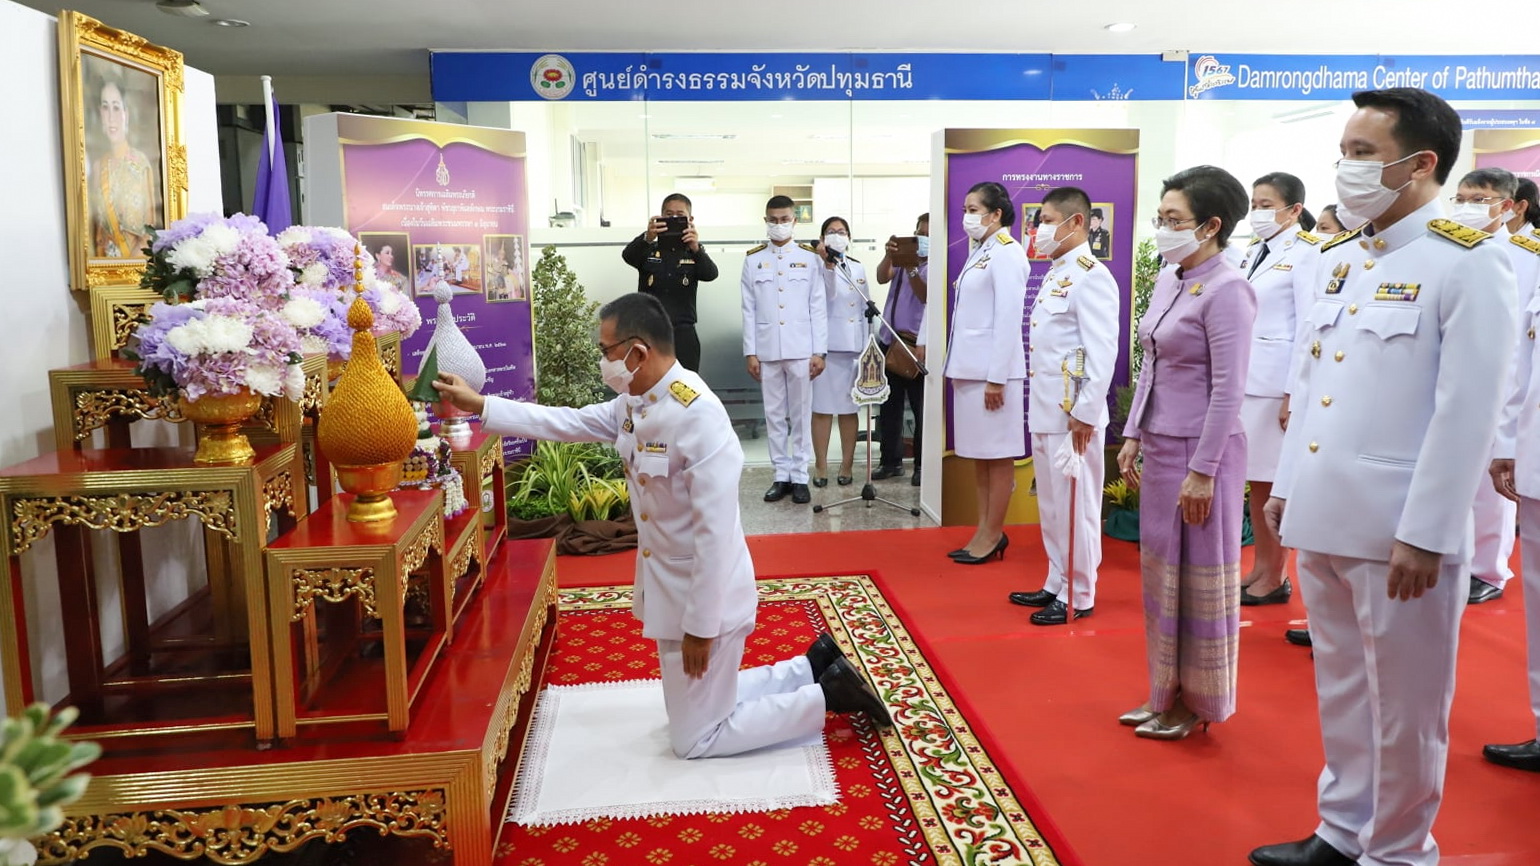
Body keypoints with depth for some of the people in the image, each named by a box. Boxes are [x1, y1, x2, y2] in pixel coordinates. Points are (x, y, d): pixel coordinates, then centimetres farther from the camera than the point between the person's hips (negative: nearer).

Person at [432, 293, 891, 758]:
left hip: (705, 596, -9)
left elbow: (716, 533, -28)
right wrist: (478, 404, 8)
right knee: (698, 706, 23)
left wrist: (700, 625, -23)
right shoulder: (633, 404, 0)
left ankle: (826, 695, 11)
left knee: (696, 739, 5)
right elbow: (564, 423, 11)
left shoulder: (698, 417, -28)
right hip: (672, 587, 9)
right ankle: (816, 668, 27)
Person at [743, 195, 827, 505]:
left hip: (801, 350, -1)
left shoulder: (810, 258, 3)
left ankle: (800, 476, 11)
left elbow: (818, 308, 1)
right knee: (774, 415, 6)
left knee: (801, 413, 3)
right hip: (767, 350, 2)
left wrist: (819, 351, -5)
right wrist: (750, 352, 0)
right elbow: (749, 310, 5)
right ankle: (782, 475, 14)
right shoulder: (753, 259, 7)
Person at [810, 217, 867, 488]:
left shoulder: (859, 268, 15)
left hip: (853, 344, 4)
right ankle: (822, 466, 7)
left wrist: (868, 346, 12)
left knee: (849, 407, 7)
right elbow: (828, 295, -18)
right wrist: (829, 265, -31)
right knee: (822, 407, 0)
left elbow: (866, 308, 17)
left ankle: (847, 466, 14)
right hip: (826, 343, -4)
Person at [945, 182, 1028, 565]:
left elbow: (1008, 318, -16)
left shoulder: (1006, 254, -11)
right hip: (970, 368, 9)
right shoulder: (978, 252, 16)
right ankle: (985, 530, 20)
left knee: (997, 454, 0)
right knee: (978, 454, 12)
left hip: (993, 369, -9)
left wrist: (996, 377, -19)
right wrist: (959, 367, 13)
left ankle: (993, 534, 9)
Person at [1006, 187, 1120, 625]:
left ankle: (1079, 596, 12)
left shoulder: (1090, 276, -13)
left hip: (1073, 414, -10)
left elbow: (1103, 350, -19)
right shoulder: (1055, 275, 16)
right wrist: (1041, 407, 17)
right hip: (1045, 411, 10)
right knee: (1050, 505, 16)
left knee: (1076, 506, 1)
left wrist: (1085, 412, -20)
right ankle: (1057, 584, 28)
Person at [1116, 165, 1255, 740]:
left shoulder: (1226, 291, -14)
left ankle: (1198, 702, 21)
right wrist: (1133, 437, 12)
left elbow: (1228, 390, -17)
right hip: (1158, 445, 8)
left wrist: (1203, 471, -18)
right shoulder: (1167, 281, 10)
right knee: (1161, 570, 14)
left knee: (1198, 576, 4)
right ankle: (1167, 693, 29)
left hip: (1200, 449, -8)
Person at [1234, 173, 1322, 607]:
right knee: (1254, 481, 12)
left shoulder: (1305, 254, -9)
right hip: (1244, 378, 7)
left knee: (1277, 482, 2)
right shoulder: (1253, 251, 12)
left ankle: (1276, 578, 14)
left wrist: (1295, 395, -16)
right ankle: (1260, 567, 23)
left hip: (1278, 382, -7)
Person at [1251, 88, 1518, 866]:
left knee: (1403, 707, 8)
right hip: (1321, 516, 7)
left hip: (1395, 529, -6)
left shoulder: (1469, 263, -9)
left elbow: (1467, 412, -14)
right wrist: (1286, 486, 13)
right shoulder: (1337, 259, 11)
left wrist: (1423, 534, -16)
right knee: (1340, 688, 18)